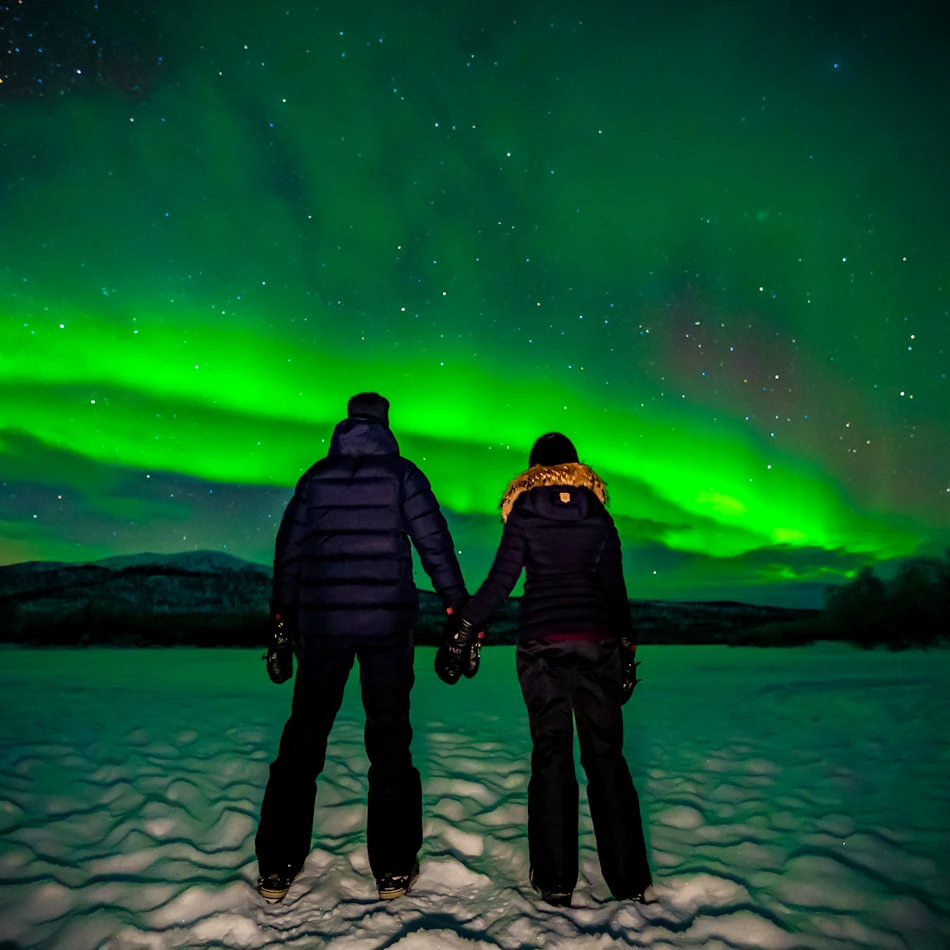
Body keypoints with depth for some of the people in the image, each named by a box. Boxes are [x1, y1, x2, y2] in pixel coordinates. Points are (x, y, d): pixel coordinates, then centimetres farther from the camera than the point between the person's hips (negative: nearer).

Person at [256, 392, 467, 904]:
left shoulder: (316, 475, 10)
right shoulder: (401, 472, 2)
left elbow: (288, 550, 10)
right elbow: (434, 543, -5)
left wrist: (282, 619, 16)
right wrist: (460, 611, -2)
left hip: (320, 619, 2)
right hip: (387, 620, -2)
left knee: (303, 733, 12)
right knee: (389, 736, 7)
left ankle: (277, 867, 18)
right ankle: (393, 869, 13)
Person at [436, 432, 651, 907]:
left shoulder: (523, 514, 3)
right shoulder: (598, 516, 8)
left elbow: (500, 582, -4)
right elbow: (615, 588, 7)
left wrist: (463, 627, 2)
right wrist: (627, 647, 14)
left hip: (541, 640, -1)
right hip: (597, 638, 1)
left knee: (551, 754, 6)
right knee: (606, 755, 8)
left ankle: (556, 883, 10)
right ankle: (629, 881, 12)